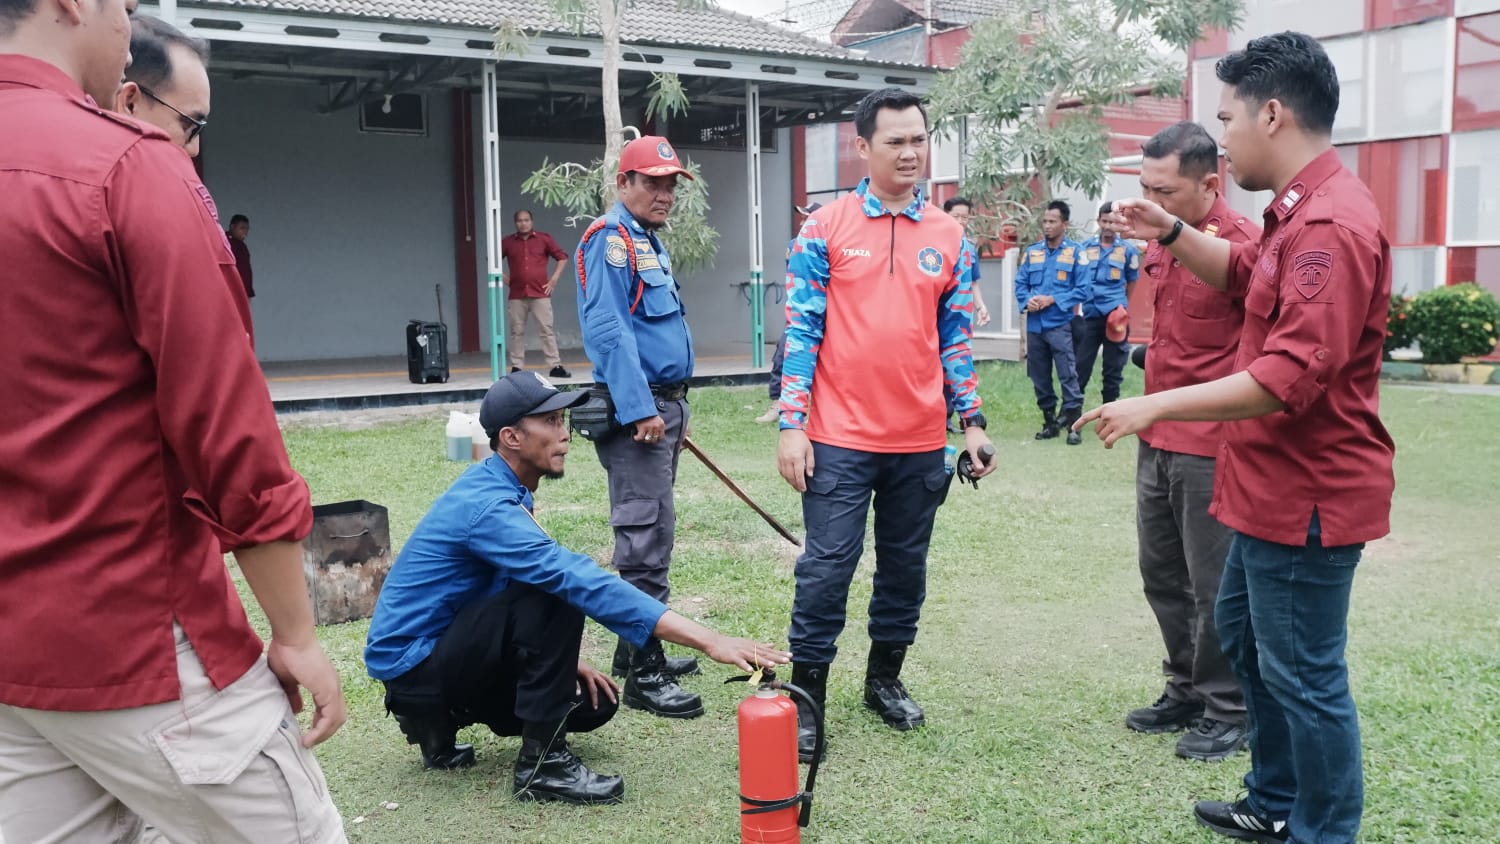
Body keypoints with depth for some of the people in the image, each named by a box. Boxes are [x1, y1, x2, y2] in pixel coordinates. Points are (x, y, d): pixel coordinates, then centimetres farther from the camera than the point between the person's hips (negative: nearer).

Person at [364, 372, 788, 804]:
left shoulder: (500, 490, 4)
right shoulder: (487, 505, -27)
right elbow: (583, 581, -37)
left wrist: (562, 656, 2)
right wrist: (707, 640, -41)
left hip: (448, 646, 9)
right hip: (412, 662, -9)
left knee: (594, 701, 4)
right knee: (557, 591, -28)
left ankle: (441, 718, 13)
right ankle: (541, 763, -20)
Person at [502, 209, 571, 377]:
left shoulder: (544, 239, 5)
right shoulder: (508, 242, 9)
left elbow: (562, 257, 9)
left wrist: (554, 279, 2)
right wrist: (502, 277, 10)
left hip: (540, 294, -1)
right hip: (516, 295, 1)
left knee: (547, 330, -3)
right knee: (517, 332, 3)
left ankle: (556, 366, -2)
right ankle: (516, 367, 9)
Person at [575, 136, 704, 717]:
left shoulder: (649, 244, 20)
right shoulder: (610, 239, -10)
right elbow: (609, 331, -20)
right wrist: (640, 411, -24)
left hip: (663, 405, 10)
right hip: (635, 409, -10)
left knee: (650, 536, 15)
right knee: (646, 541, -9)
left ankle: (637, 649, 26)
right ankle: (644, 675, -3)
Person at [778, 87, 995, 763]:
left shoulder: (948, 237, 8)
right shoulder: (825, 230, -2)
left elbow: (956, 336, 12)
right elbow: (801, 332, -4)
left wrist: (972, 419, 7)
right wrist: (792, 426, -10)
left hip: (921, 441, 4)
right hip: (841, 437, -3)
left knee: (905, 568, 14)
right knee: (826, 569, -1)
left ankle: (885, 680, 32)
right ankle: (806, 698, 13)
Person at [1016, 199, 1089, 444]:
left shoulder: (1075, 252, -1)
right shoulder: (1031, 251, 11)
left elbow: (1082, 290, -5)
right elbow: (1020, 284, 11)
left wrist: (1052, 300, -15)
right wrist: (1027, 301, -10)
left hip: (1060, 325, -5)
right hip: (1034, 325, 5)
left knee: (1068, 376, -9)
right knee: (1039, 377, 10)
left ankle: (1073, 425, -4)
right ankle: (1050, 422, 21)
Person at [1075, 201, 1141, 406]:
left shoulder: (1128, 249, 3)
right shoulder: (1085, 247, 6)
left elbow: (1132, 281, 13)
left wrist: (1121, 305, 14)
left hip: (1114, 316, -1)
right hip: (1088, 315, 1)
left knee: (1113, 369, 6)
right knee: (1080, 365, 2)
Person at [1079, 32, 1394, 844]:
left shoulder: (1332, 224, -24)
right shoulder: (1300, 211, 10)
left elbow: (1292, 374, -30)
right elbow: (1243, 273, 30)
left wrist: (1155, 406, -26)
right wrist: (1172, 234, 13)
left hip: (1307, 494, -11)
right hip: (1277, 487, 12)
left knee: (1304, 675, 1)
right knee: (1241, 631, 23)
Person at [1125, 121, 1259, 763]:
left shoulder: (1243, 244, -15)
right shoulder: (1160, 244, 10)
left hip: (1211, 448, -8)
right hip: (1158, 440, 8)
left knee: (1214, 585, 4)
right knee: (1163, 575, 16)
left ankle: (1226, 710, 20)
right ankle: (1187, 690, 32)